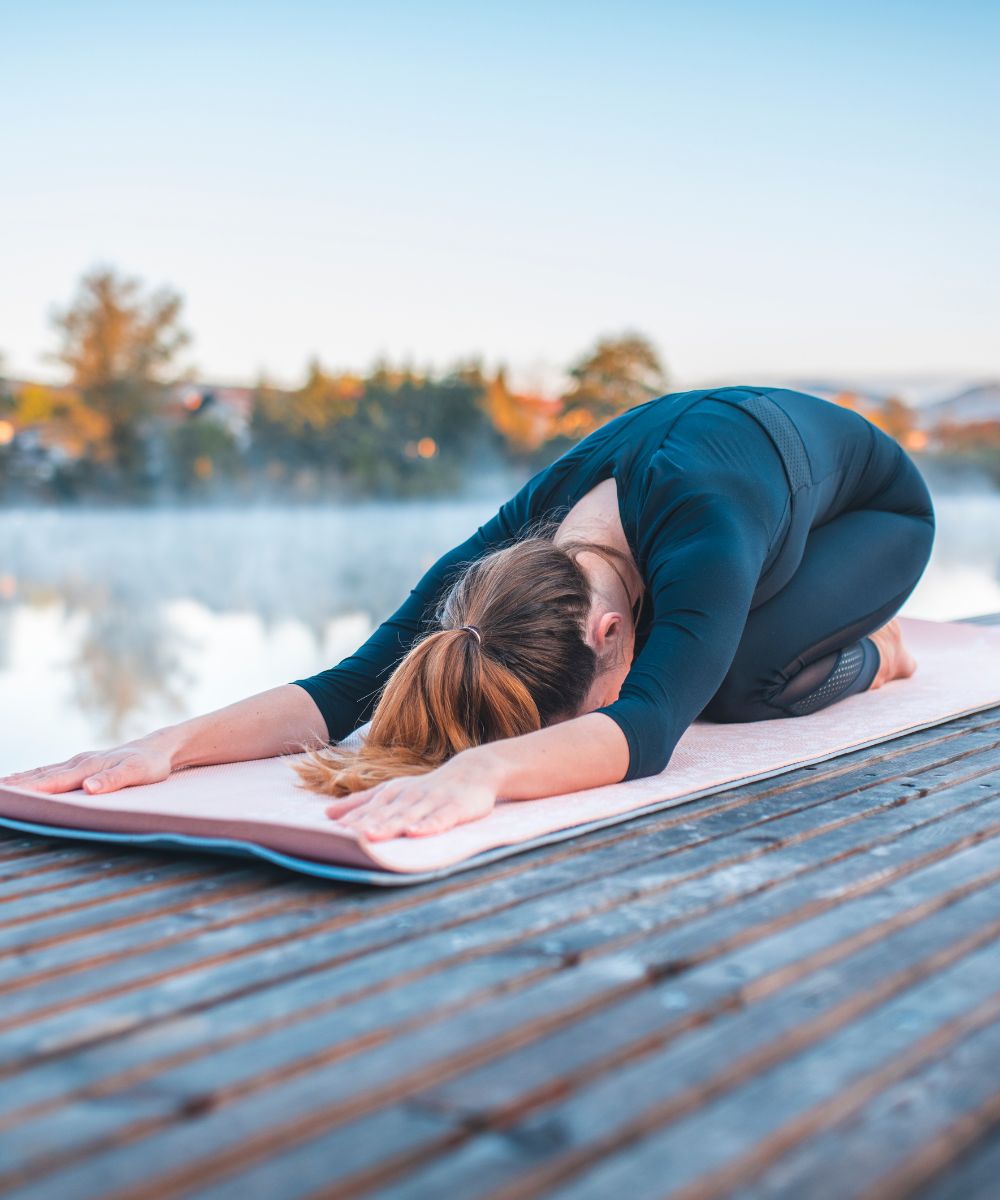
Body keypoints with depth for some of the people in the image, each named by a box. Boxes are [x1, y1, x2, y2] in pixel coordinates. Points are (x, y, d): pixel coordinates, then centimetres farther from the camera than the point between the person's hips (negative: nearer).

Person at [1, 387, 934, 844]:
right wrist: (166, 746, -56)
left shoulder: (702, 540, -50)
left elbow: (644, 726, -64)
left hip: (874, 503, -5)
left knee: (731, 683, -27)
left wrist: (480, 770, -82)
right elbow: (346, 687, -41)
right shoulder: (504, 555, -35)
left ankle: (865, 650, 8)